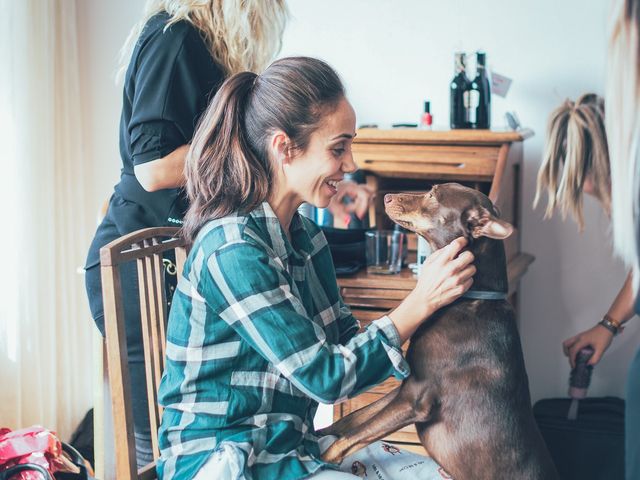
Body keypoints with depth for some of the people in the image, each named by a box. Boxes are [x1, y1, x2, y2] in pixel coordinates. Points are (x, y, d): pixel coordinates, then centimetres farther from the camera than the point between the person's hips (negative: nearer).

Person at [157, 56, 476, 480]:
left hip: (293, 444, 9)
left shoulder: (305, 234, 5)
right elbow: (326, 376, -21)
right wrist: (422, 301, -19)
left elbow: (344, 342, 6)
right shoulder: (234, 252, -23)